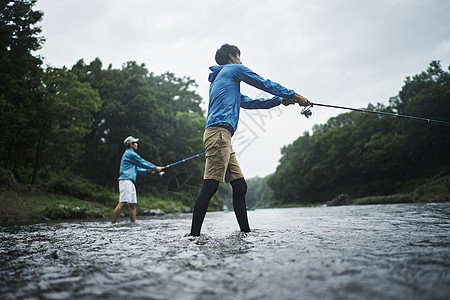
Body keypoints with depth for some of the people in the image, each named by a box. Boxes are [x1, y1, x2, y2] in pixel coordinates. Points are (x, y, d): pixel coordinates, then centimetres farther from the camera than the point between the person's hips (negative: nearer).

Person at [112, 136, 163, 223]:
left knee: (133, 203, 6)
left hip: (130, 182, 11)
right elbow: (142, 162, -4)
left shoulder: (129, 153, 26)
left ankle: (133, 223, 6)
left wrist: (147, 171, 21)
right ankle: (113, 223, -17)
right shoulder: (130, 153, -5)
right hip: (126, 180, -11)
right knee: (122, 203, -16)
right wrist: (155, 167, 5)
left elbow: (136, 169, 29)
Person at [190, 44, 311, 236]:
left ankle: (246, 231, 6)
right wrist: (294, 95, 20)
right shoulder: (234, 69, 10)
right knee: (210, 185, -16)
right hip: (219, 131, -10)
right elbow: (265, 84, 10)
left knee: (240, 186, 5)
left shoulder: (218, 79, 36)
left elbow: (248, 102, 37)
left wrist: (280, 100, 35)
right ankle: (194, 234, -18)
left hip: (220, 135, 10)